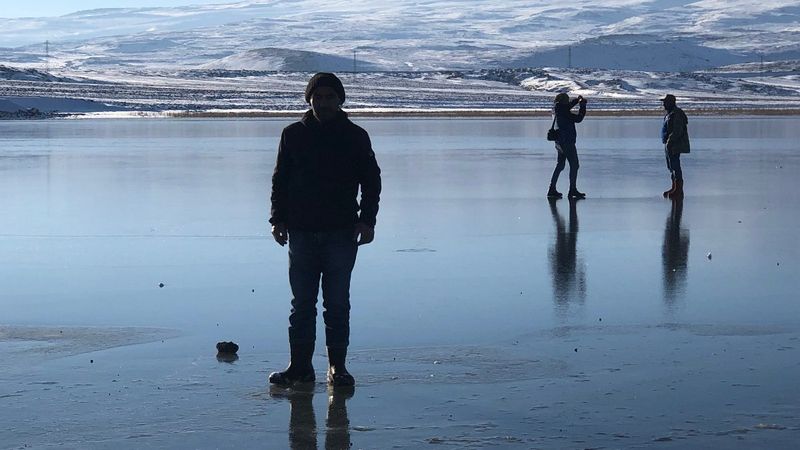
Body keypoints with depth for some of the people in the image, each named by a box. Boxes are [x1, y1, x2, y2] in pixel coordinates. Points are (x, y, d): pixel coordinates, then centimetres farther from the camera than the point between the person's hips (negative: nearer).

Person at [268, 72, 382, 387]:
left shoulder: (355, 137, 4)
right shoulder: (293, 135, 7)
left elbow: (371, 181, 7)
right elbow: (280, 180, 12)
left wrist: (367, 220, -4)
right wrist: (278, 219, 4)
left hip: (342, 233, -1)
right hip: (301, 232, 1)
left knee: (337, 304, 2)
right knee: (302, 303, 4)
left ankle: (337, 367, 8)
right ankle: (300, 366, 9)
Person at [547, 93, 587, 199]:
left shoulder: (557, 109, 7)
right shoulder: (563, 112, -19)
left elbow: (568, 106, 28)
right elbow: (578, 118, -18)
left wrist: (577, 100, 16)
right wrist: (583, 105, -9)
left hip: (560, 142, 10)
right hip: (567, 142, -10)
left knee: (560, 165, 16)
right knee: (574, 165, -2)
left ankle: (552, 190, 16)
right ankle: (573, 190, 0)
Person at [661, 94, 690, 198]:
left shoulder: (677, 114, -18)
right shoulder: (669, 113, 16)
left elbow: (677, 131, -24)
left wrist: (669, 142, -24)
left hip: (675, 146, -11)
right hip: (670, 145, 11)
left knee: (675, 167, -9)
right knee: (671, 167, 16)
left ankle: (678, 190, -7)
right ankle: (674, 188, 24)